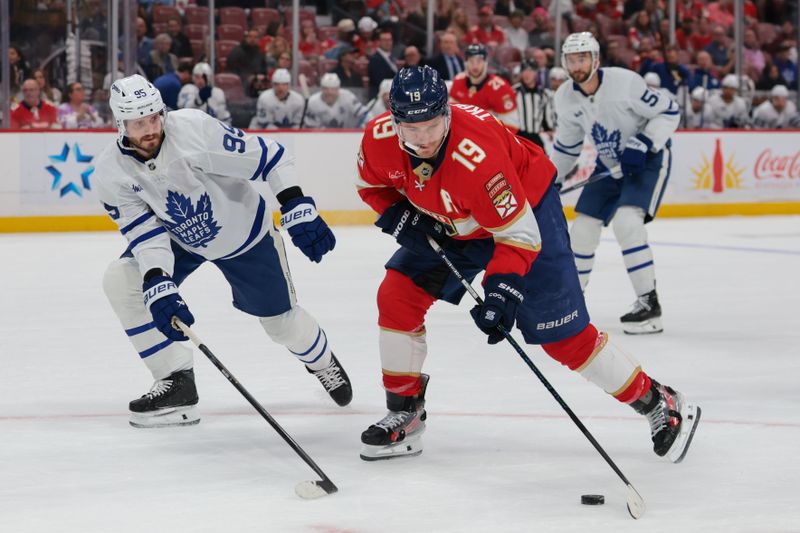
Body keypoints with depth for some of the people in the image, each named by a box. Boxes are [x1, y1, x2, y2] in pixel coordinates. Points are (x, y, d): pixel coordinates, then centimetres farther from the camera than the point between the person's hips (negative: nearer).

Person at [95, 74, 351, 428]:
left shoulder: (195, 129, -34)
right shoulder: (111, 172, -21)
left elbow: (270, 158, -27)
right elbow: (145, 233, -22)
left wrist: (298, 210, -33)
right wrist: (158, 288, -36)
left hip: (244, 232, -3)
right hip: (179, 239, 3)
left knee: (280, 320, 5)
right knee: (120, 280, -17)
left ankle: (322, 361, 44)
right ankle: (177, 384, -6)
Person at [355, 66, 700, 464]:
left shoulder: (477, 156, -40)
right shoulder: (379, 138, -22)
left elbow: (519, 235, -33)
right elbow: (373, 184, 2)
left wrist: (501, 290, -42)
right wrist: (399, 217, -15)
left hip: (526, 207, -6)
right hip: (449, 225, 7)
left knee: (561, 334, -9)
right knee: (397, 295, -5)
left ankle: (660, 404, 3)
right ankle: (404, 414, 9)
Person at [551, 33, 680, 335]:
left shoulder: (624, 82, -25)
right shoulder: (565, 98, -6)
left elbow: (668, 113, -18)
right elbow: (567, 145, 11)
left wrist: (642, 145, -28)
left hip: (649, 159, -7)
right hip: (609, 163, 7)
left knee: (627, 222, -26)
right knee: (583, 228, 4)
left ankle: (648, 303, -20)